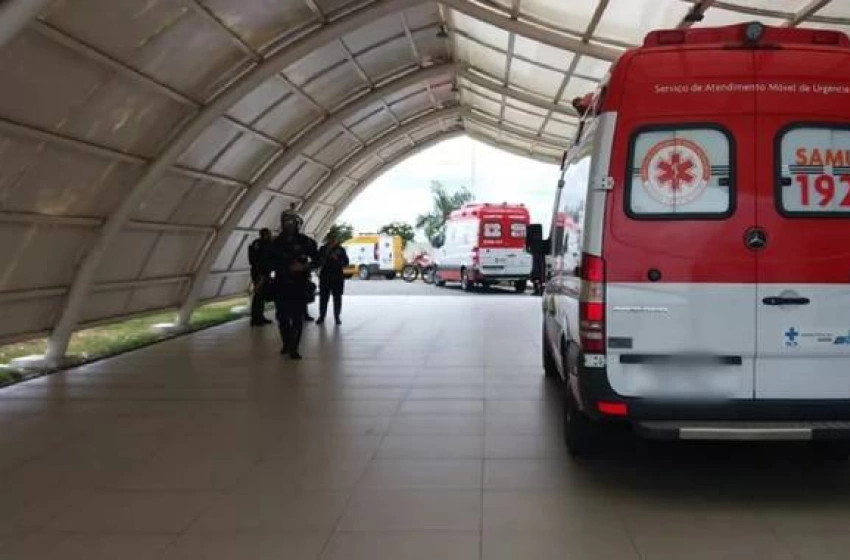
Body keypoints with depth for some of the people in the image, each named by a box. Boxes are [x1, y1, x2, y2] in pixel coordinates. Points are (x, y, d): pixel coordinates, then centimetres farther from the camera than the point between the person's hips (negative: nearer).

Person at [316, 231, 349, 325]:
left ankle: (337, 317, 11)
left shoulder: (341, 249, 6)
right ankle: (321, 316, 7)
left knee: (337, 298, 3)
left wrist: (337, 259, -14)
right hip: (325, 276, 0)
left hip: (338, 276, 0)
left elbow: (346, 262, 2)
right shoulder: (323, 249, 7)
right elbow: (318, 261, 3)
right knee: (323, 297, 0)